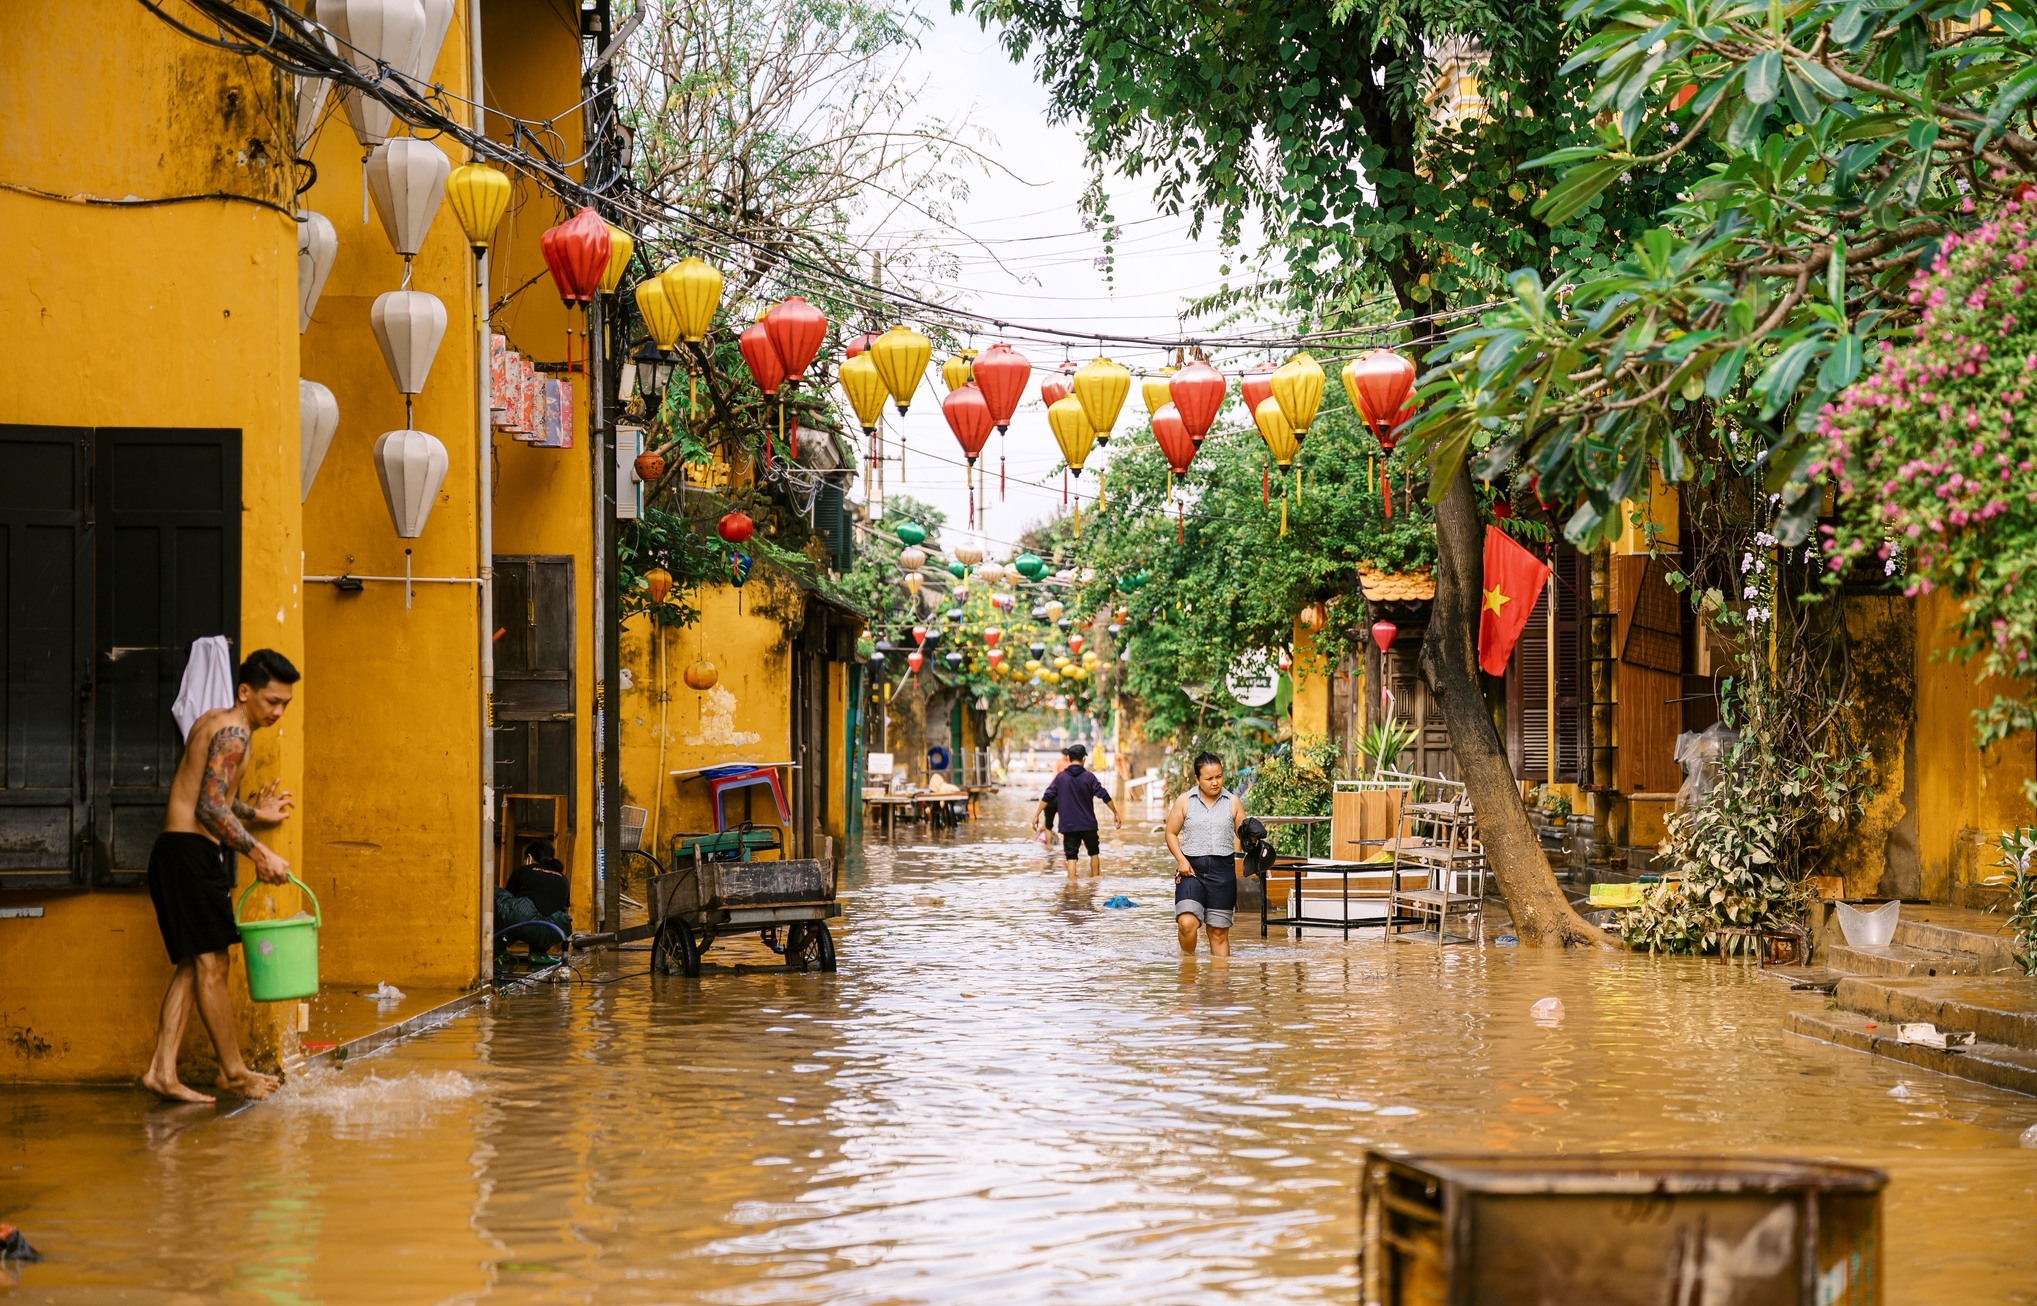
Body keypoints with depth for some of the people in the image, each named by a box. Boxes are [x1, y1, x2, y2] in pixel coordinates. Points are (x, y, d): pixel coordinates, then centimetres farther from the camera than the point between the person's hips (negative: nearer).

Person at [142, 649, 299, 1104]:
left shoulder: (213, 723, 19)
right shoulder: (233, 731, -13)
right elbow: (210, 807, -21)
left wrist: (254, 813, 26)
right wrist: (259, 853, -21)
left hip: (177, 850, 11)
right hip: (193, 852, -11)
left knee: (192, 965, 9)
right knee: (211, 963, -4)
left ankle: (162, 1070, 5)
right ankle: (234, 1072, 2)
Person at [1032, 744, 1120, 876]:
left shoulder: (1061, 777, 0)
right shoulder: (1089, 777, -4)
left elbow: (1047, 797, -2)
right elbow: (1104, 796, -6)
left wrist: (1036, 815, 4)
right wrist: (1116, 813, 2)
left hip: (1068, 825, 0)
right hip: (1088, 824, 0)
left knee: (1071, 856, 1)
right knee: (1094, 852, 18)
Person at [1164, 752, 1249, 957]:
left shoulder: (1233, 802, 7)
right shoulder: (1184, 801, 4)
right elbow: (1171, 833, 8)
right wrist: (1181, 860, -7)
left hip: (1222, 871, 1)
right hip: (1192, 869, -1)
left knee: (1219, 932, 6)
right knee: (1186, 923, -18)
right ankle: (1188, 959, 8)